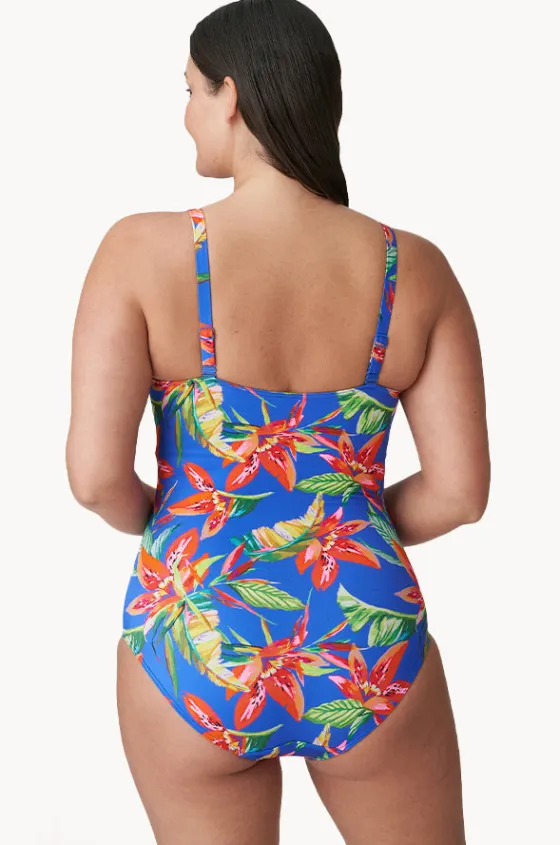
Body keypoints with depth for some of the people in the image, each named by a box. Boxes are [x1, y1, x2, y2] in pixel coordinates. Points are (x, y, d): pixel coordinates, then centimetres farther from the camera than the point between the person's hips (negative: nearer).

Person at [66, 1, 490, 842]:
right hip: (368, 653, 1)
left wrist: (156, 520, 7)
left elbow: (95, 475, -16)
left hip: (196, 651, -1)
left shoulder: (143, 252, -12)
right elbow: (461, 490, -5)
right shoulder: (414, 268, -6)